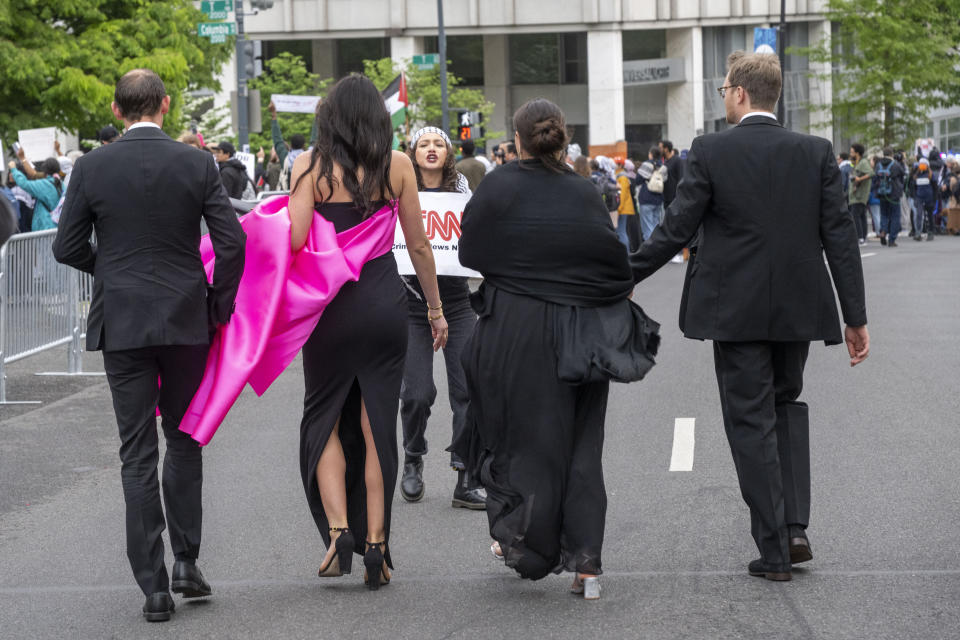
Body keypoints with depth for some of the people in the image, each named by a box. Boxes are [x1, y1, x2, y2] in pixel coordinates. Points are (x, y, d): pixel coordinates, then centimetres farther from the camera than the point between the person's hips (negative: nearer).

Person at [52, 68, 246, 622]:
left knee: (138, 455, 3)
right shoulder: (197, 163, -5)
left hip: (121, 322, 0)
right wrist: (220, 307, 5)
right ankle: (186, 561, 10)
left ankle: (154, 586, 1)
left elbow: (68, 248, -1)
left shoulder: (91, 167, -5)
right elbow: (232, 241, -7)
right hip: (186, 317, 1)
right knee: (184, 439, 17)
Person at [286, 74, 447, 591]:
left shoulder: (311, 166, -5)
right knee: (377, 423, 8)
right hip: (385, 304, 1)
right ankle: (376, 546, 8)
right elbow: (418, 244, 5)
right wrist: (435, 307, 14)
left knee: (325, 418, 14)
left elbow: (295, 239, -13)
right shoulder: (398, 165, 1)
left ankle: (338, 529, -1)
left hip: (330, 305, -1)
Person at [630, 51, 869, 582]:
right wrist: (855, 316, 2)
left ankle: (774, 548, 5)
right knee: (787, 404, 22)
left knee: (751, 421, 5)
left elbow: (675, 229, -8)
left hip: (736, 312, -3)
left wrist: (626, 276, 5)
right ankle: (795, 525, 9)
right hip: (798, 310, 3)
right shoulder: (816, 153, -1)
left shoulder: (710, 152, -9)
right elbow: (840, 235, -2)